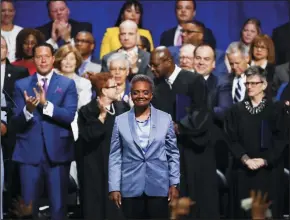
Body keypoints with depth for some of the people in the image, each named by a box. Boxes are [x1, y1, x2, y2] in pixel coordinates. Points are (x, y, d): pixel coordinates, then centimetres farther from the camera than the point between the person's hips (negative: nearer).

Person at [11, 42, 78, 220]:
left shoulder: (67, 84, 4)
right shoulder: (22, 85, 7)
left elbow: (69, 116, -9)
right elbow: (16, 122, 0)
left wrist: (45, 104, -21)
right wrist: (28, 109, -20)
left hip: (57, 152, -1)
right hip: (29, 152, 1)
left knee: (59, 205, 4)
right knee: (28, 206, 4)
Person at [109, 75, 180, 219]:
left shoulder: (165, 119, 4)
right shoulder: (120, 121, 4)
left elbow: (173, 154, 7)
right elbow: (115, 157, 4)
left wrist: (174, 184, 2)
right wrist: (114, 187, -2)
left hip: (159, 187, 0)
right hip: (130, 188, 0)